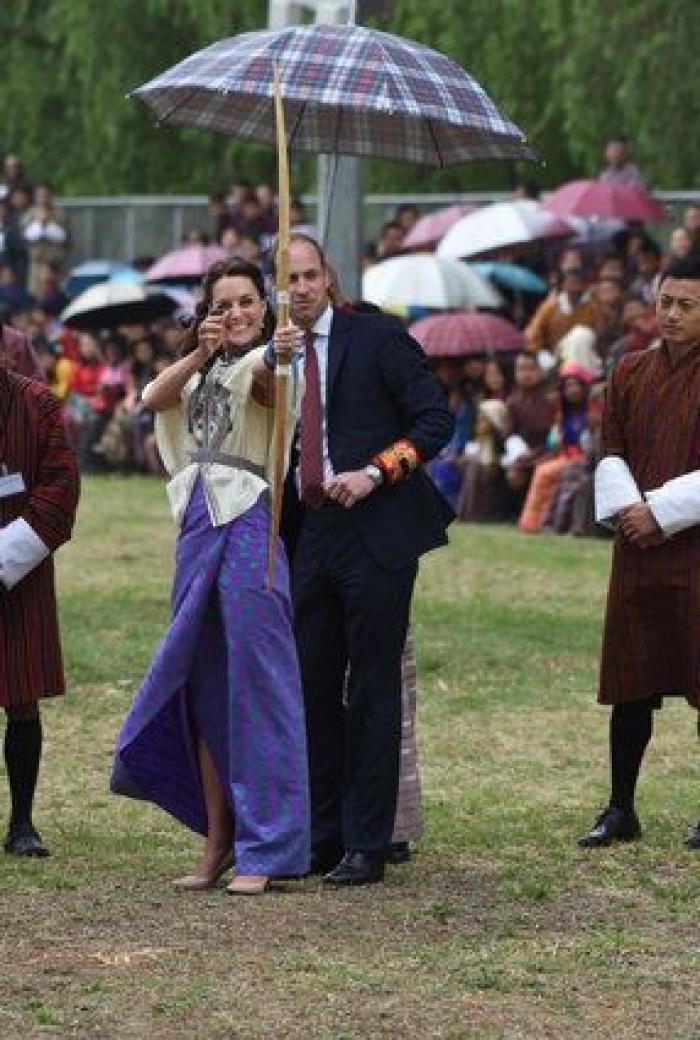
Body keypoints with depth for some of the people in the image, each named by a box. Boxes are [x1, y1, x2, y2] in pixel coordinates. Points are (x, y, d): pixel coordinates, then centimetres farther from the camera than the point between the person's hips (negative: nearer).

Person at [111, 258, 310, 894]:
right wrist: (198, 353, -18)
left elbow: (266, 383, -25)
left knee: (253, 681, -8)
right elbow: (155, 399, -1)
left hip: (248, 528, -7)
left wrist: (279, 357, -48)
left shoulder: (261, 361, 0)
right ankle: (218, 844, 15)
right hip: (199, 527, 7)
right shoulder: (203, 370, 19)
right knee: (202, 688, 8)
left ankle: (264, 851, -6)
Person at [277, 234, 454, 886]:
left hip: (375, 531, -5)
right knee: (313, 686, 6)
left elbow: (436, 418, -5)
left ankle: (367, 846, -1)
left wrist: (374, 471, -14)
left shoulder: (378, 338, -2)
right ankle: (321, 836, 14)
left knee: (373, 688, -3)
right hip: (308, 534, 5)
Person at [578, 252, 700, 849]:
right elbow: (610, 452, 10)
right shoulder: (631, 374, 10)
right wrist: (625, 507, -8)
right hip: (637, 549, 5)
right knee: (631, 686, 8)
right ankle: (621, 810, 16)